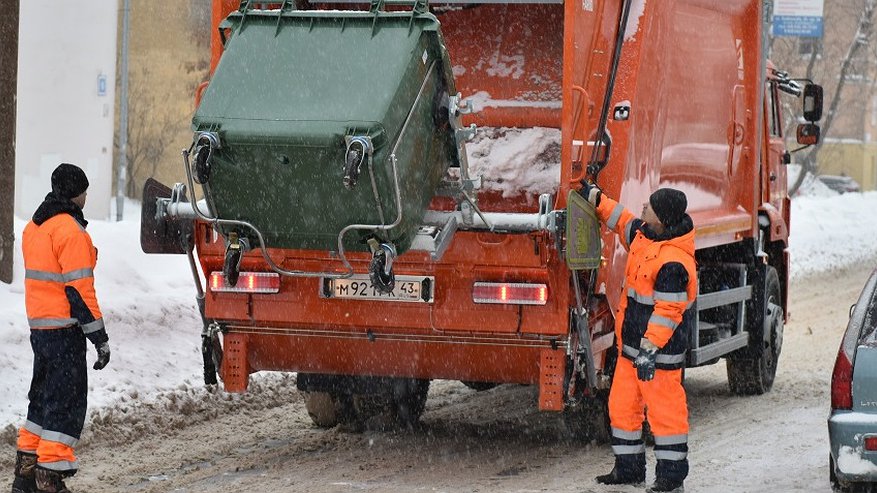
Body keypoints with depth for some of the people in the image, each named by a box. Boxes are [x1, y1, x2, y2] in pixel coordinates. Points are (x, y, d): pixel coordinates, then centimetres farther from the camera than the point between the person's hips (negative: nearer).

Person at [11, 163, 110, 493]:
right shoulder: (70, 231, -16)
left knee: (44, 397, 18)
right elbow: (78, 289, -19)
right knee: (67, 402, -5)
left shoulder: (34, 227, 13)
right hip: (64, 328, -9)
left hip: (39, 325, 9)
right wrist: (99, 337, -16)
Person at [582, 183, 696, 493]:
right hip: (633, 340, 10)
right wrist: (596, 199, 27)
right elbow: (624, 222, 27)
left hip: (660, 349, -10)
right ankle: (629, 468, 24)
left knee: (664, 409, -2)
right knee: (622, 404, 14)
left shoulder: (674, 262, -25)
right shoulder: (644, 233, 3)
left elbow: (667, 312, -26)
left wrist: (650, 349, -27)